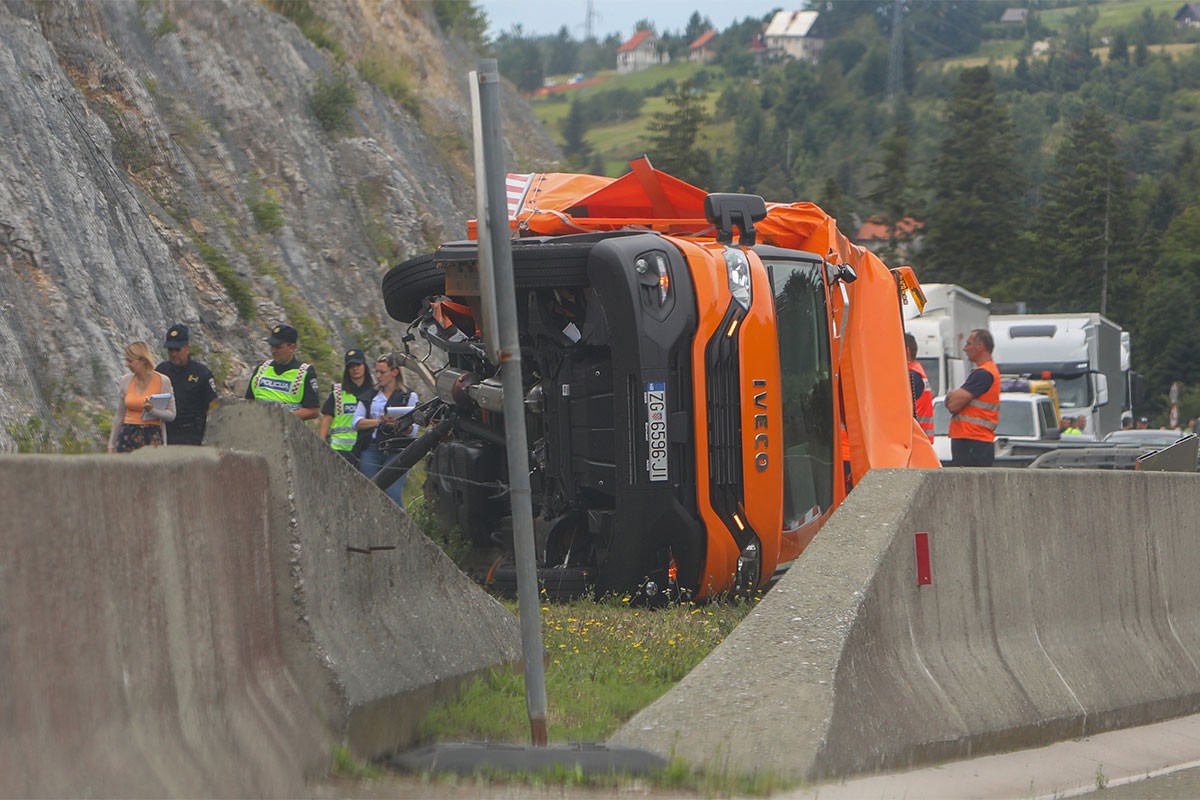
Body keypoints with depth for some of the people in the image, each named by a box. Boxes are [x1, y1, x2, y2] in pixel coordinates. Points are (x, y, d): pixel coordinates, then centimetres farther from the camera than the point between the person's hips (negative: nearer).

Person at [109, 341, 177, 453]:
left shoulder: (162, 381, -3)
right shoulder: (124, 381, 7)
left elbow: (171, 415, 0)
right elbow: (119, 416, 15)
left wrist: (152, 410, -19)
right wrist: (111, 444, 15)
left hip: (152, 438, -3)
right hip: (128, 435, 3)